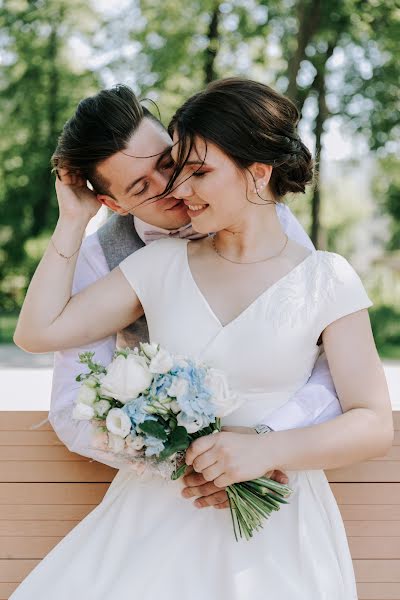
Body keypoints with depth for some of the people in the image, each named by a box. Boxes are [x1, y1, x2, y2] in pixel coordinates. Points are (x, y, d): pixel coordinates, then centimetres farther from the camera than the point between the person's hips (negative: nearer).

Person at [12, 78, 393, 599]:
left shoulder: (326, 280, -1)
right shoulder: (161, 265, 8)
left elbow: (375, 427, -4)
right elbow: (38, 332, 7)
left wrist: (267, 450, -18)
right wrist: (74, 219, 8)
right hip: (157, 511, 3)